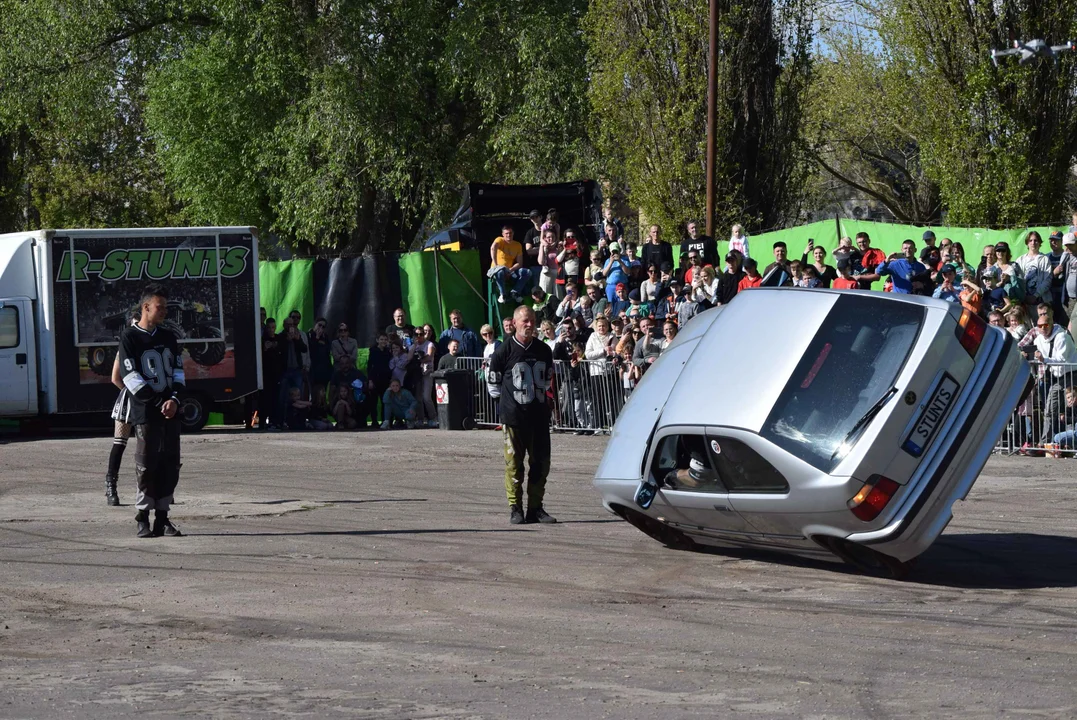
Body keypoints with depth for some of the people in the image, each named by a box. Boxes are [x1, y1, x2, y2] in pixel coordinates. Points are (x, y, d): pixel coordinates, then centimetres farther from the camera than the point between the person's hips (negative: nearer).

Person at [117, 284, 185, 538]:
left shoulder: (168, 338, 15)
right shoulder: (129, 338, -3)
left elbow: (178, 371, 12)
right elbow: (131, 377, -10)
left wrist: (174, 399, -7)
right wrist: (159, 403, -14)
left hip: (170, 412, 5)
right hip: (145, 413, -5)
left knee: (170, 465, 4)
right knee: (146, 466, -4)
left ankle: (162, 517, 11)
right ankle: (143, 518, 4)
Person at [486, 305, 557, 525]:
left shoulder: (543, 350, 8)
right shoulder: (504, 351, -6)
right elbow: (492, 382, 2)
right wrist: (506, 398, 5)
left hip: (539, 414, 4)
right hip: (513, 416, -4)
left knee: (541, 462, 3)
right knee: (514, 463, -3)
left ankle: (535, 508, 12)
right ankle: (515, 509, 4)